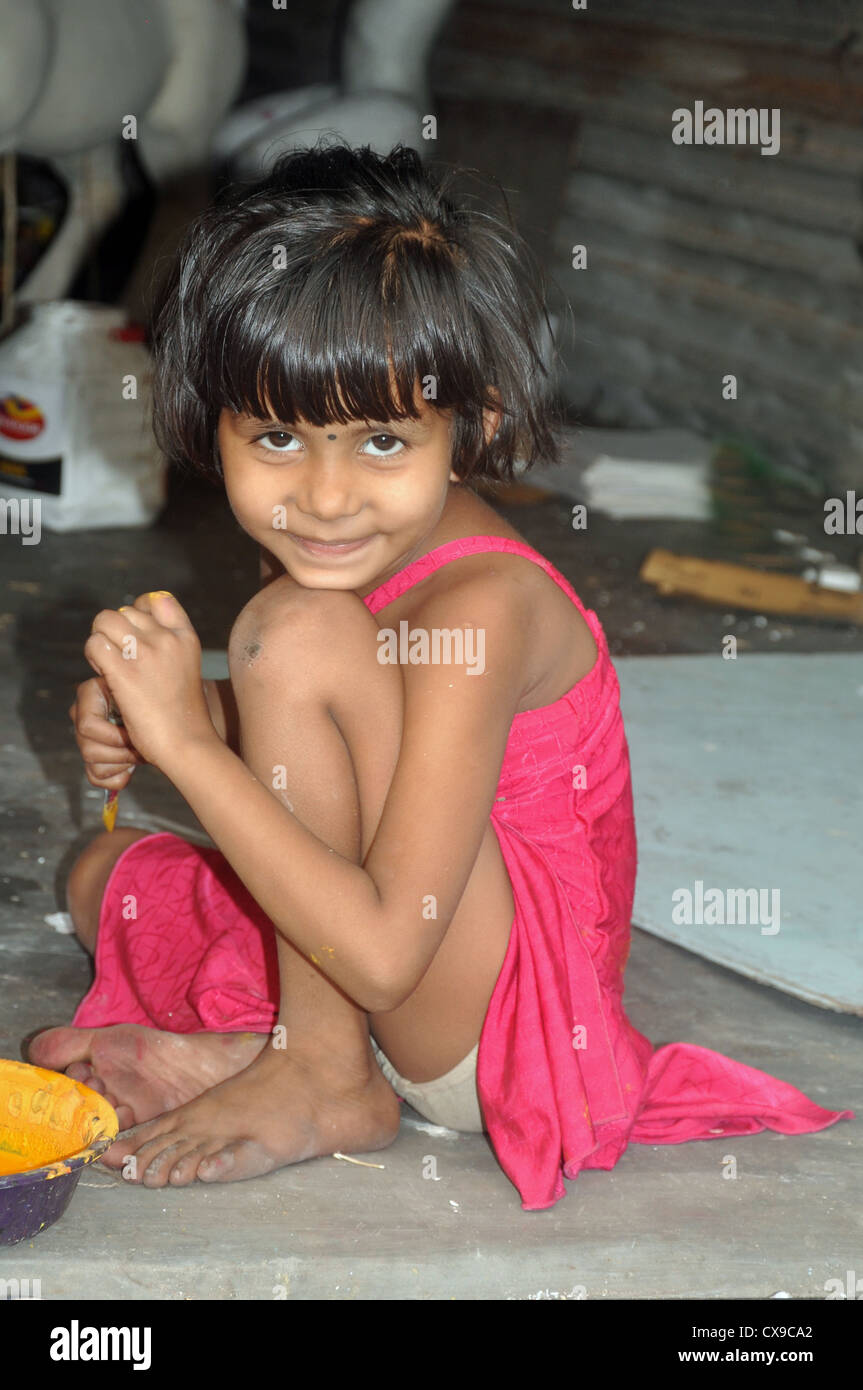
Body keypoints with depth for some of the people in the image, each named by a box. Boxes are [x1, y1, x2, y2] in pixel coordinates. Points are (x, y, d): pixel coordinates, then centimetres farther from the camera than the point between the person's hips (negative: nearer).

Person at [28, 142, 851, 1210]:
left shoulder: (480, 608, -28)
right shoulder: (337, 551, -3)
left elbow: (384, 953, -31)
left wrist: (186, 739, -31)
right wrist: (151, 725, -6)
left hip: (509, 1030, -9)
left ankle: (323, 1078, -12)